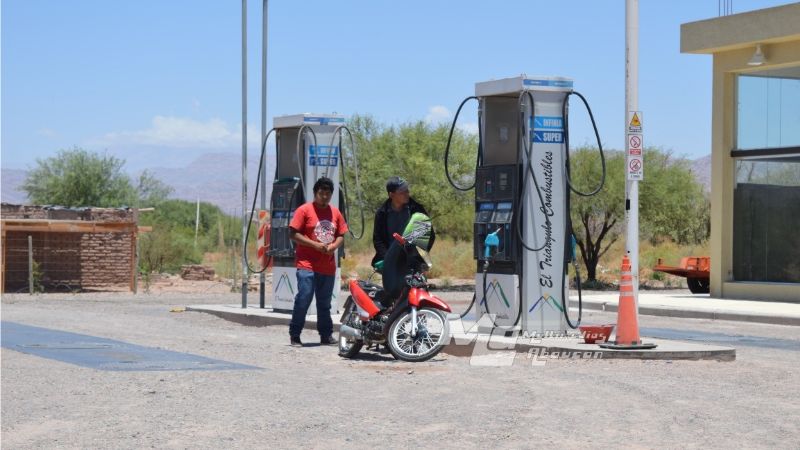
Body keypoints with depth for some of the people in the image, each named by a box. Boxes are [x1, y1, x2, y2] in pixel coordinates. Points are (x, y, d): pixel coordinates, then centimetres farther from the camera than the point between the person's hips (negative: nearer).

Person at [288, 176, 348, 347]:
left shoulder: (335, 213, 13)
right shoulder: (304, 210, -3)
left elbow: (341, 235, 18)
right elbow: (293, 233, -7)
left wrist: (333, 246, -4)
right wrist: (315, 245, -15)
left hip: (328, 266, 5)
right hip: (307, 264, -5)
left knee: (324, 303, 12)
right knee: (303, 299, -11)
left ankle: (326, 335, 19)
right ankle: (295, 335, -4)